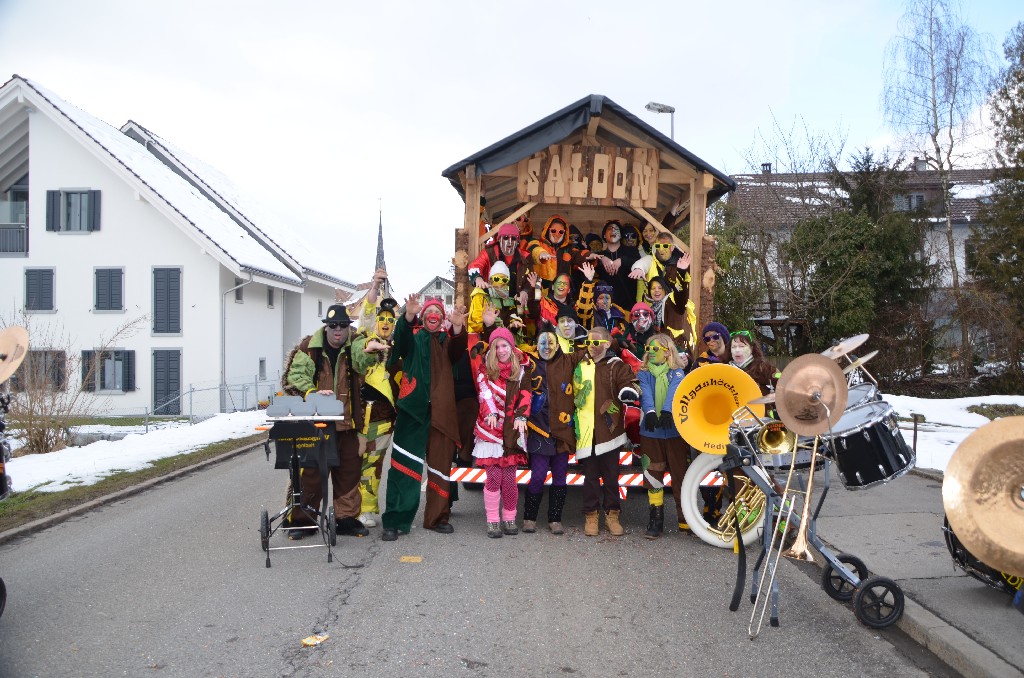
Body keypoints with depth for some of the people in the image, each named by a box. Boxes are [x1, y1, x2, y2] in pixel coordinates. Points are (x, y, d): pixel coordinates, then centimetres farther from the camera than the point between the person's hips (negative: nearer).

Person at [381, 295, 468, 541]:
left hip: (441, 409, 2)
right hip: (413, 408, -2)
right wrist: (408, 316, -34)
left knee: (440, 464, 6)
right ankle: (396, 521, -5)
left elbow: (457, 353, -8)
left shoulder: (448, 340, 16)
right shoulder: (413, 338, 12)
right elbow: (401, 338, -12)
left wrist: (458, 328, -29)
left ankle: (437, 517, 16)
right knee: (405, 464, -6)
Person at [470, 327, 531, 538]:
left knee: (509, 476, 4)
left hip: (512, 430, 1)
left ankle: (509, 518, 18)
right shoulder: (485, 366, 4)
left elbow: (525, 393, -1)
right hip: (490, 428, -1)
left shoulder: (521, 367, 6)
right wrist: (491, 412, -25)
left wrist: (521, 416, -16)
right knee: (493, 475, -3)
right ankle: (492, 521, 6)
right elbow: (484, 389, -9)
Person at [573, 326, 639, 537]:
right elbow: (572, 392, 21)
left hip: (609, 429, -2)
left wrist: (628, 391, -31)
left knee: (611, 475, 7)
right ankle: (591, 515, 18)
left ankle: (612, 515, 19)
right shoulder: (580, 365, 10)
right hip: (585, 431, 2)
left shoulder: (617, 366, 2)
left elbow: (628, 383, -10)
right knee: (590, 476, 8)